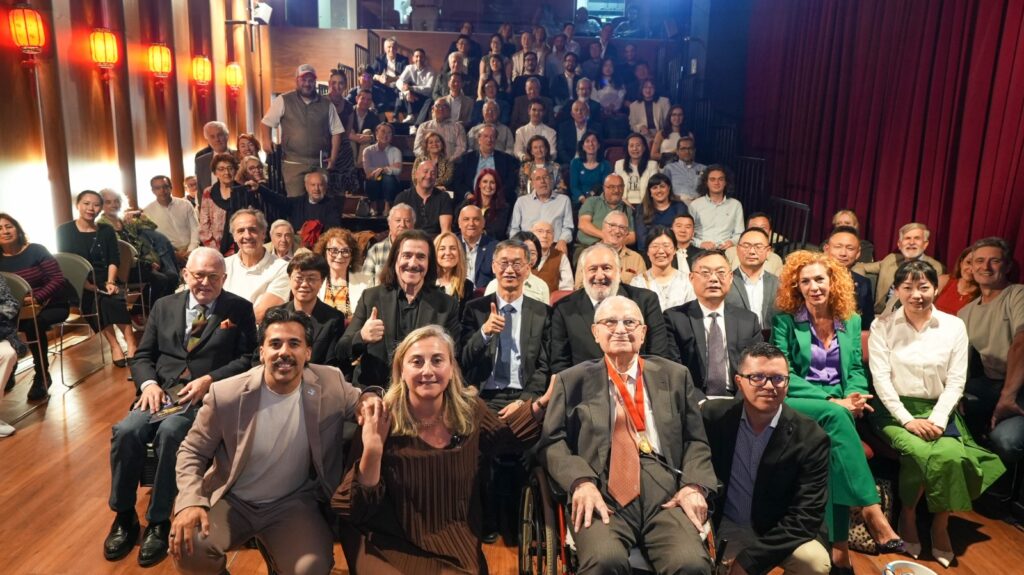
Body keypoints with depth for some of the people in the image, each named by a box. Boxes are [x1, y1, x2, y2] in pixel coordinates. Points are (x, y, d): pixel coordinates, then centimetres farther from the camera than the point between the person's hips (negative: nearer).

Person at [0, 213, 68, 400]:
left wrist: (36, 298, -28)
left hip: (52, 305, -4)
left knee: (34, 325, -33)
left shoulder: (36, 251, -8)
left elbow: (57, 279, -15)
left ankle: (41, 376, -16)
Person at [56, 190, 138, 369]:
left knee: (113, 300, -32)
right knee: (97, 302, -33)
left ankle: (131, 345, -32)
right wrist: (86, 284, -16)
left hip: (103, 282, 1)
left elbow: (114, 260, 5)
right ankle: (115, 346, -28)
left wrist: (110, 282, -13)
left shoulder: (107, 231, 11)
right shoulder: (64, 231, 4)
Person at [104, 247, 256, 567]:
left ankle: (159, 522, -15)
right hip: (161, 393, 4)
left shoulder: (240, 310, 6)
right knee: (126, 431, -24)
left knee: (170, 433, -32)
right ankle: (124, 516, -2)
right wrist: (149, 383, -7)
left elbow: (248, 358, -1)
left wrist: (208, 380, -15)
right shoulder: (164, 306, 16)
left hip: (207, 397, -4)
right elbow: (142, 356, 14)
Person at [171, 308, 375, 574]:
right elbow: (192, 451, -2)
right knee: (186, 547, -26)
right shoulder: (226, 394, -14)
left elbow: (360, 404, 6)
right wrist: (190, 502, -20)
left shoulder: (331, 384, -12)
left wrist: (370, 403, -20)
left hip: (294, 503, 0)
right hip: (231, 501, 0)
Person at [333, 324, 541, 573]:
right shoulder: (381, 422, -15)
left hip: (456, 546, 3)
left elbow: (505, 440, 14)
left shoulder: (470, 411, -6)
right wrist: (372, 450, -31)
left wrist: (542, 403, 0)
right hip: (391, 546, -2)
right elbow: (360, 510, -15)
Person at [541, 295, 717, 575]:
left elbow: (696, 440, 15)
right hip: (601, 492, -2)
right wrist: (581, 482, -12)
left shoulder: (675, 375, 19)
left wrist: (694, 486, -5)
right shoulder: (572, 380, 14)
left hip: (664, 491, 2)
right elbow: (553, 443, 7)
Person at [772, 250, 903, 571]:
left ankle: (839, 544, -31)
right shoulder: (786, 319, -1)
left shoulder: (851, 320, 12)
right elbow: (784, 375, -8)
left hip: (839, 406, 3)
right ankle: (871, 511, -37)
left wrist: (854, 397, -11)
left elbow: (856, 369, 12)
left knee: (833, 441, -31)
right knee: (835, 416, -36)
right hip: (796, 404, -3)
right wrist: (832, 401, -17)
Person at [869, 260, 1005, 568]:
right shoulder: (882, 326, 0)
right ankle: (908, 518, -2)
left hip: (938, 410, 2)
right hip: (895, 409, -2)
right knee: (921, 455, -30)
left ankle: (940, 526, -2)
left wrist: (937, 419, -13)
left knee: (953, 456, -28)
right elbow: (880, 378, -6)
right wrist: (907, 419, -15)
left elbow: (956, 381, 1)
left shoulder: (954, 326, 4)